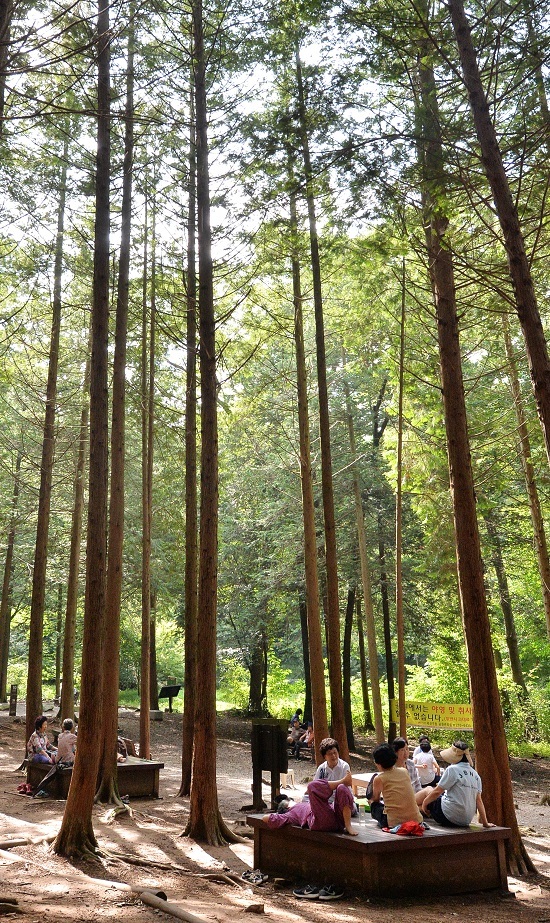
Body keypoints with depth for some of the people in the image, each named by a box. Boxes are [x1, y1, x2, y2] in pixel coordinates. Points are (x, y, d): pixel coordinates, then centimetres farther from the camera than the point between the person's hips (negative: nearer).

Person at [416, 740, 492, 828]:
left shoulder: (453, 769, -14)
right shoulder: (475, 775, 5)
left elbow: (437, 792, -10)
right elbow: (479, 800, 4)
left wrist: (424, 802, 6)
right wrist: (485, 823, 11)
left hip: (448, 817, -7)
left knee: (428, 790, 14)